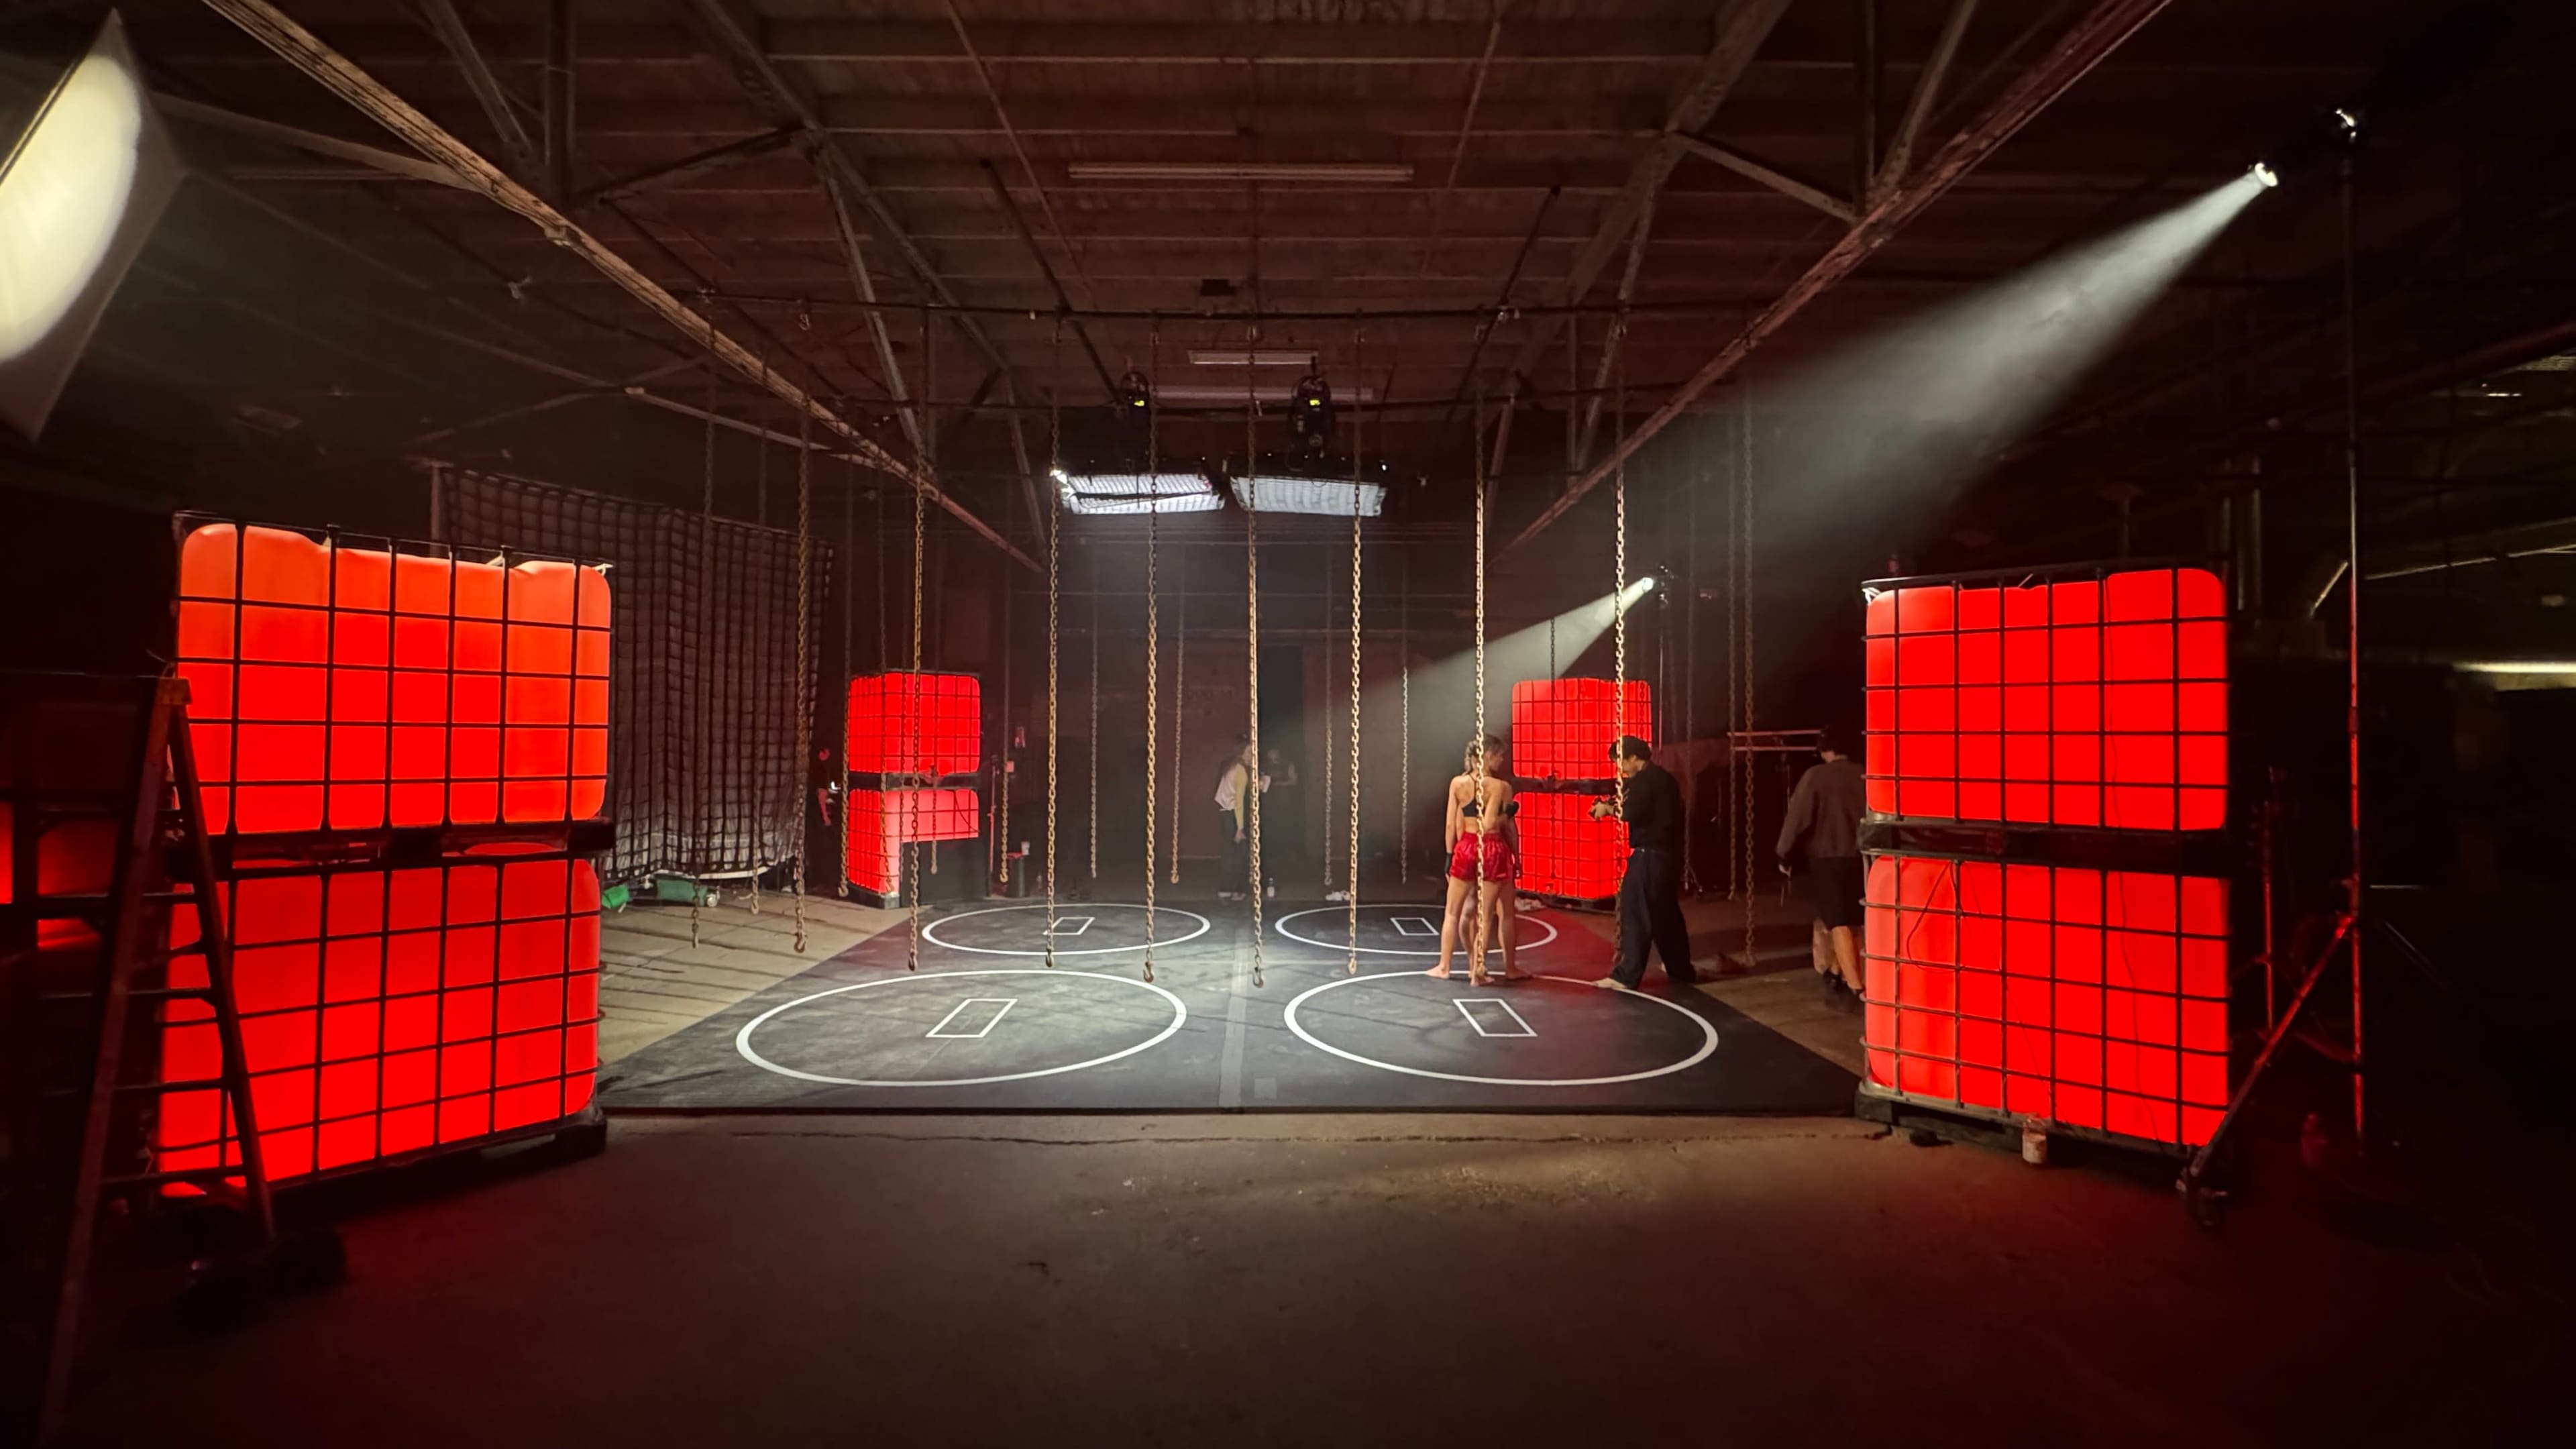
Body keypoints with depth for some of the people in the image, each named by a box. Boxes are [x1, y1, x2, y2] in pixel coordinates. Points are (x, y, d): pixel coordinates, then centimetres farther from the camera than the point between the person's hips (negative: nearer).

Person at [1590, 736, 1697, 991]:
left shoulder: (1644, 779, -14)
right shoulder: (1664, 777, 16)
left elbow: (1632, 813, -25)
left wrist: (1608, 808, -8)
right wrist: (1613, 805, 9)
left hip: (1650, 856, -10)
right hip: (1667, 854, 10)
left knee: (1636, 914, -6)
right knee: (1667, 914, 18)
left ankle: (1626, 976, -4)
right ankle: (1681, 971, 27)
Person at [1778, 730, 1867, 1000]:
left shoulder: (1816, 775, -9)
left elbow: (1798, 816, -9)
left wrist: (1785, 855, 0)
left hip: (1827, 858, -4)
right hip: (1861, 858, 4)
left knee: (1838, 923, -1)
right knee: (1854, 921, 19)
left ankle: (1855, 985, -8)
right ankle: (1837, 972, 31)